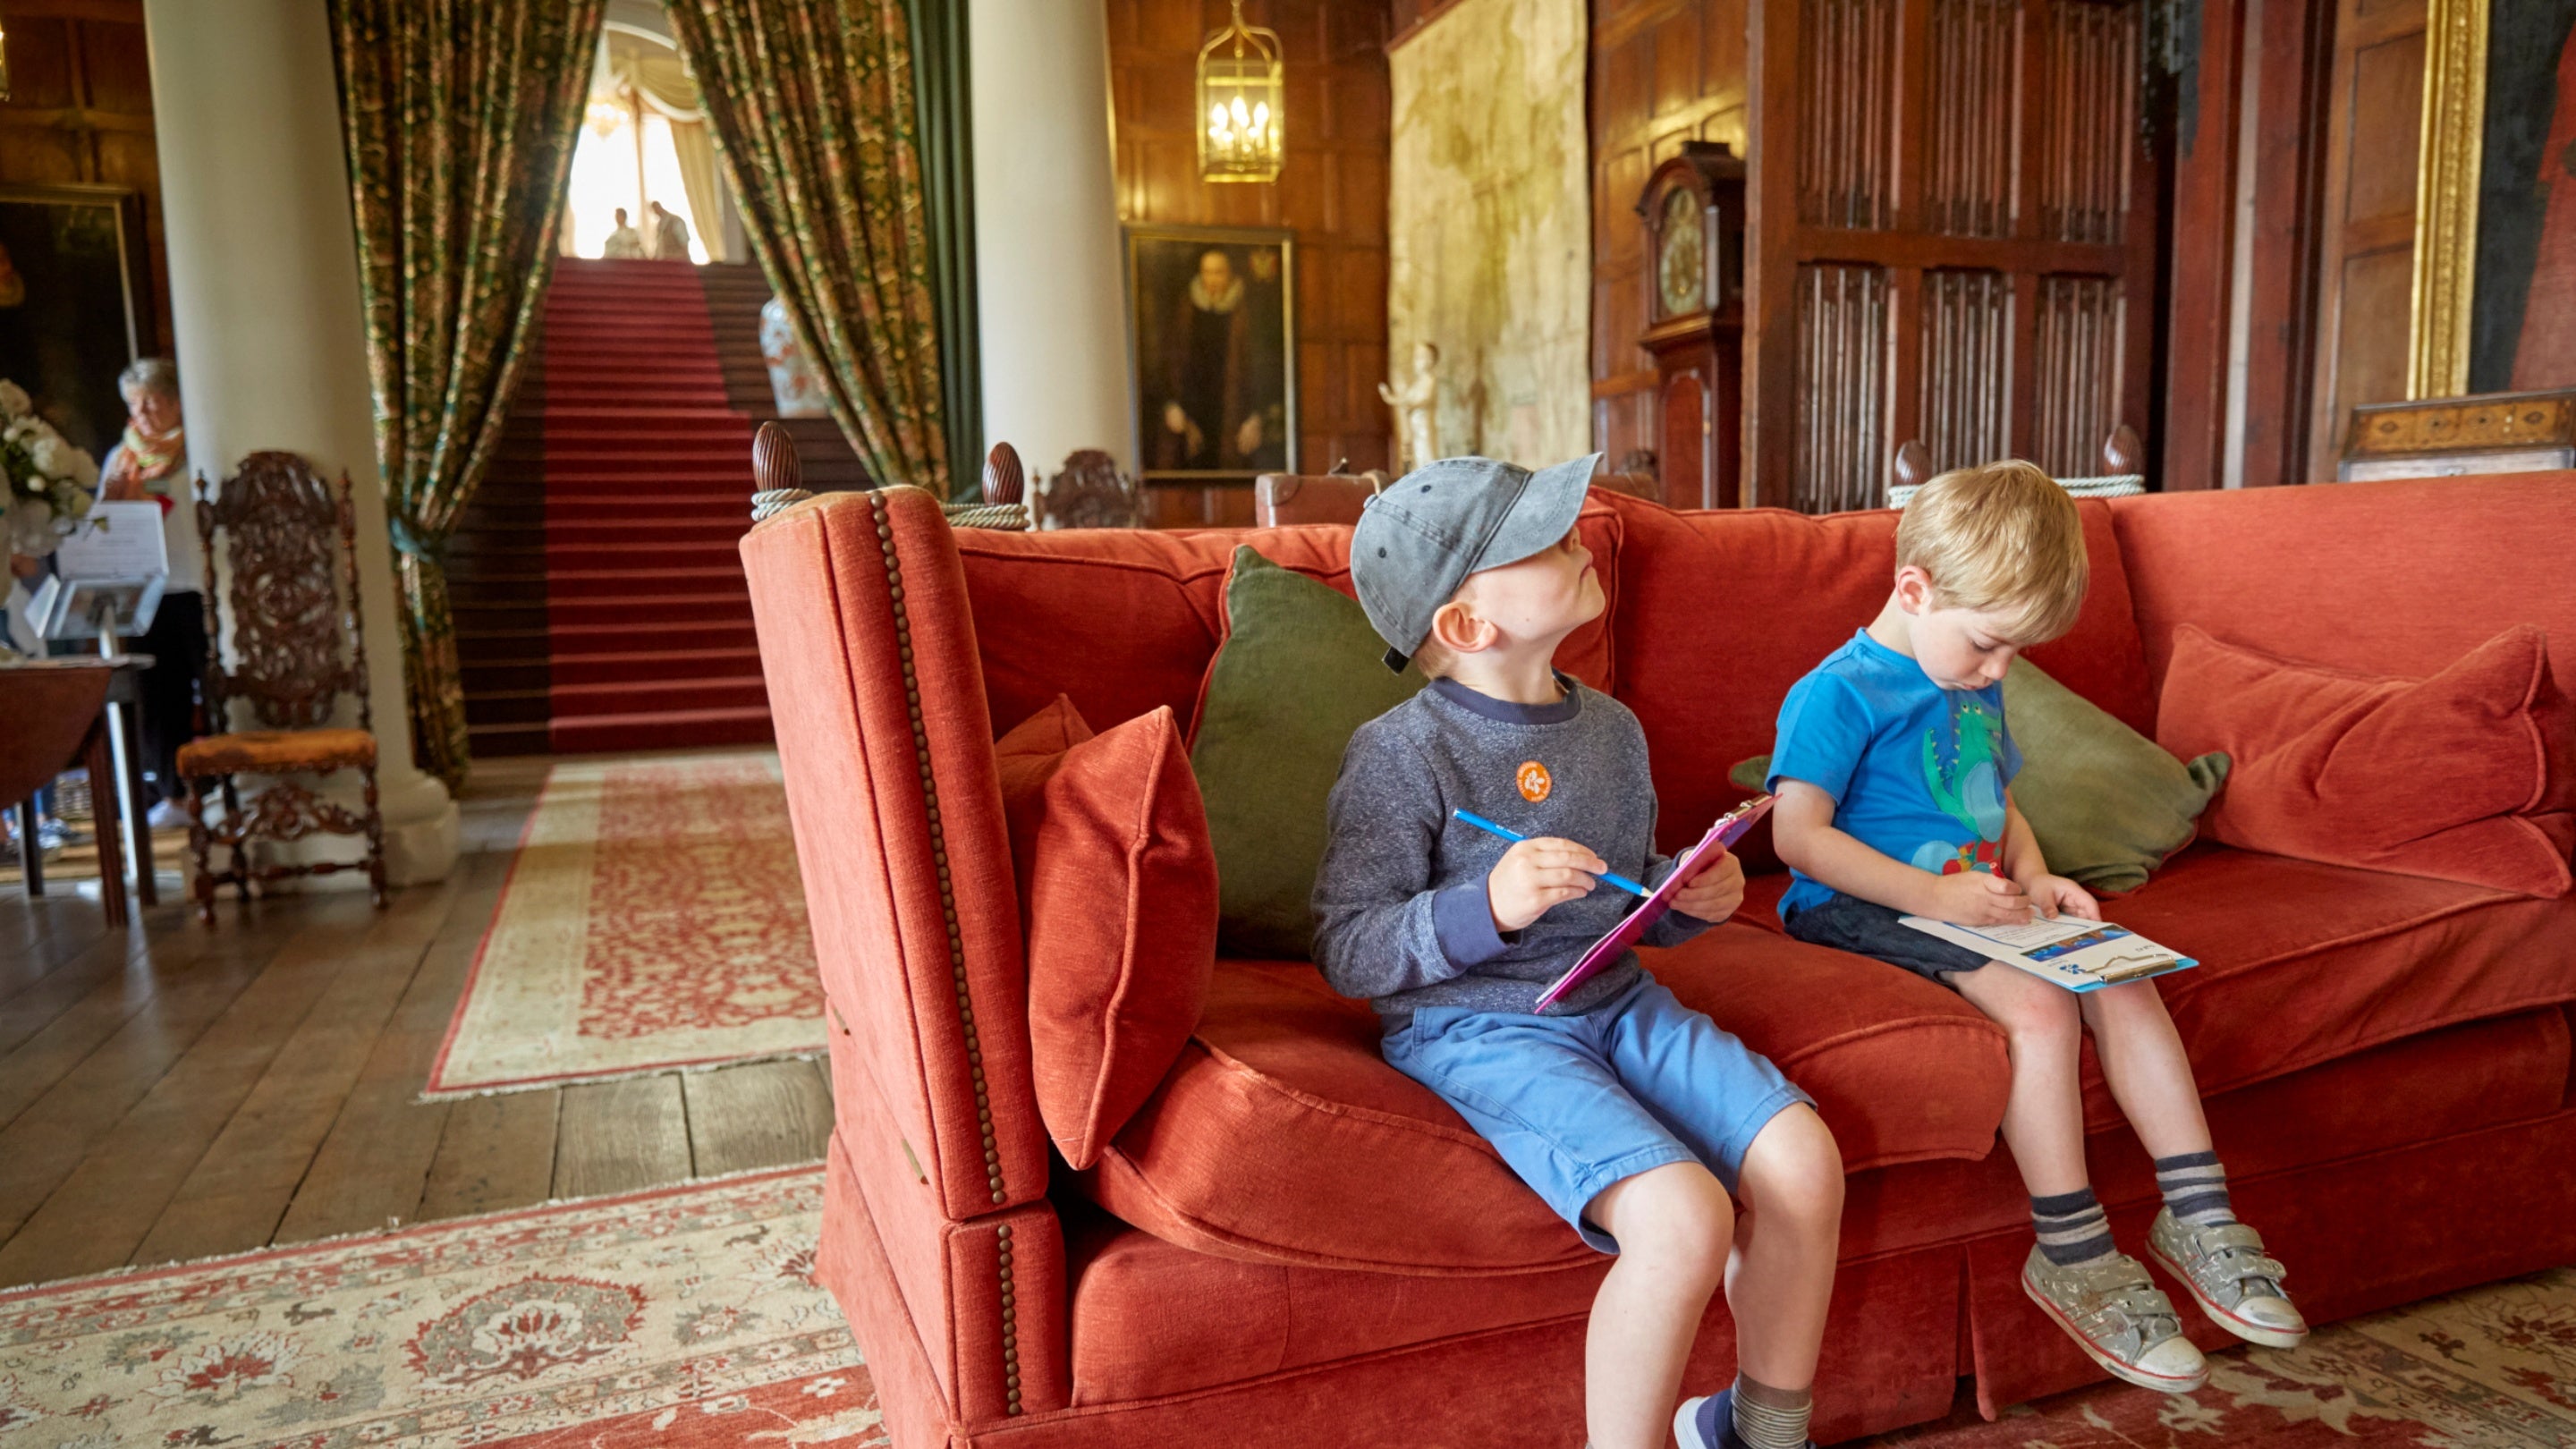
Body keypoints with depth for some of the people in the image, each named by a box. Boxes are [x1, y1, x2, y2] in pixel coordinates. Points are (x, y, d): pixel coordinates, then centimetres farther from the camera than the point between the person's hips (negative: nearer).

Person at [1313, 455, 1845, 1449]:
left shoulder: (1611, 729, 9)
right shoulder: (1402, 753, -13)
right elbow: (1348, 954, -14)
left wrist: (1692, 897, 1)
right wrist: (1487, 907, -28)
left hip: (1616, 1001, 7)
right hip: (1477, 1027, -7)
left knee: (1804, 1161, -10)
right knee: (1685, 1219, -25)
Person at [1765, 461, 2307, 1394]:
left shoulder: (1976, 689, 16)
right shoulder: (1838, 693, -13)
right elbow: (1798, 834, -19)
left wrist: (2033, 879, 5)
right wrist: (1933, 895, -23)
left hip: (1971, 905, 9)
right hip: (1860, 911, -9)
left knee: (2125, 987, -9)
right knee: (2041, 1008, -26)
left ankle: (2196, 1215, 2)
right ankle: (2070, 1254, -12)